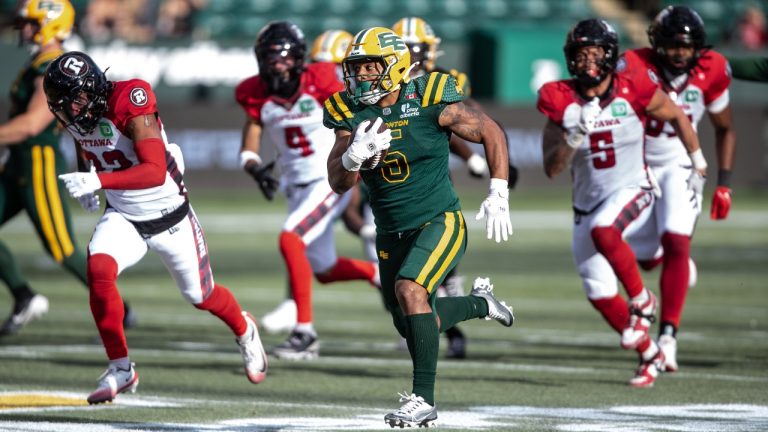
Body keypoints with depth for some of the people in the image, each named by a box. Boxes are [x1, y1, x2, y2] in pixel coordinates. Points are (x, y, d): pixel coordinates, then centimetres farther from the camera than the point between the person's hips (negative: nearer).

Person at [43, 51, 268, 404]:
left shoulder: (130, 103, -30)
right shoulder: (78, 113, -8)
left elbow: (155, 172, -39)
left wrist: (98, 181, -49)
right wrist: (83, 181, 3)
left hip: (169, 217, -4)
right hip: (123, 218, 4)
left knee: (201, 296, 13)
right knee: (99, 270, -25)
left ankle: (244, 331, 48)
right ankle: (120, 369, -12)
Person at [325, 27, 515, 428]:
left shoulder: (430, 104, -16)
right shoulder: (351, 114, -4)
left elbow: (491, 133, -4)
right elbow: (338, 183, -8)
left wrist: (498, 195, -8)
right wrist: (354, 155, -30)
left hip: (439, 222, -6)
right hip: (391, 234, 6)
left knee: (410, 289, -29)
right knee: (411, 325, 14)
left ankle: (424, 398, -23)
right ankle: (479, 303, 44)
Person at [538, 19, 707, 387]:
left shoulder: (632, 90, -11)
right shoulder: (562, 102, -6)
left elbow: (676, 116, 8)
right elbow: (551, 169, -9)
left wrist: (697, 160, 18)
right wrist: (574, 136, -26)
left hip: (632, 192, -4)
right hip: (588, 203, 4)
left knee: (603, 229, -37)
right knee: (599, 294, 0)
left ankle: (642, 301, -16)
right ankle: (649, 354, 21)